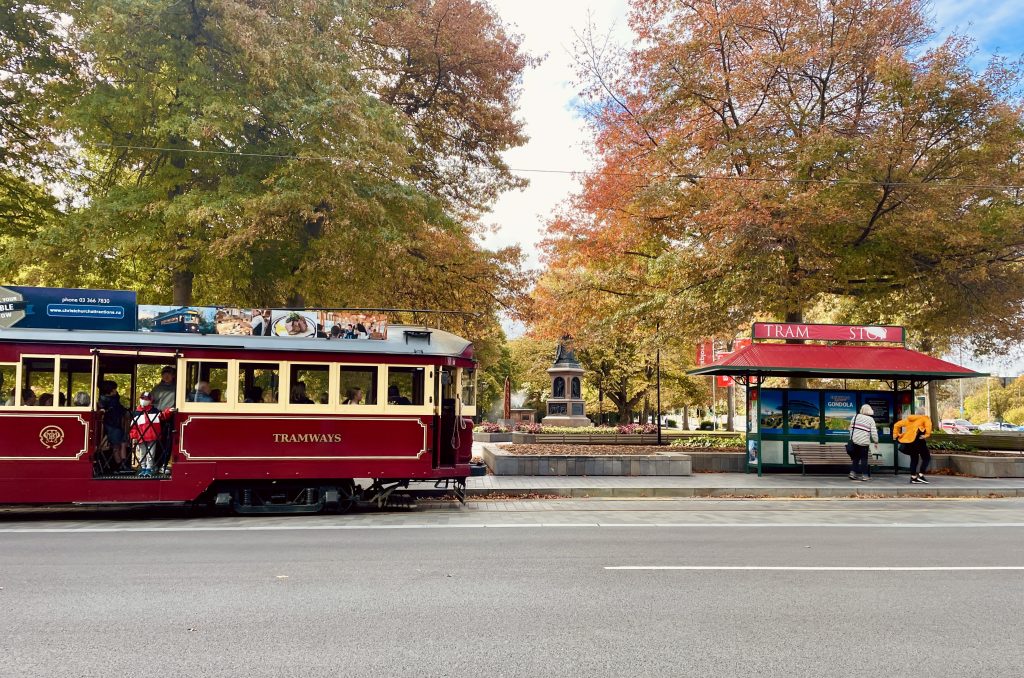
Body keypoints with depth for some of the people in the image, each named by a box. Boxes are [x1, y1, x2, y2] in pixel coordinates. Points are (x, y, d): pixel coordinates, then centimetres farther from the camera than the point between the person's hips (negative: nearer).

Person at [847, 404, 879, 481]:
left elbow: (851, 428, 6)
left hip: (854, 440, 3)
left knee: (856, 457, 14)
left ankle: (852, 473, 8)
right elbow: (874, 433, -6)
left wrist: (851, 438, 15)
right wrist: (876, 442, 5)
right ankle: (864, 475, 7)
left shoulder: (856, 416, 5)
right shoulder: (871, 419, -3)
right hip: (864, 442, -3)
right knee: (864, 458, 5)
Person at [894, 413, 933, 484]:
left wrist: (896, 435, 20)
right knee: (926, 458, 8)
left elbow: (897, 425, 20)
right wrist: (927, 434, -11)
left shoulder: (908, 420, 26)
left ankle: (913, 477, 14)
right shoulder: (925, 418, 13)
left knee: (914, 458, 18)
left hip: (909, 441, 5)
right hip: (918, 440, -5)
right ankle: (920, 475, -3)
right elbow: (928, 424, -11)